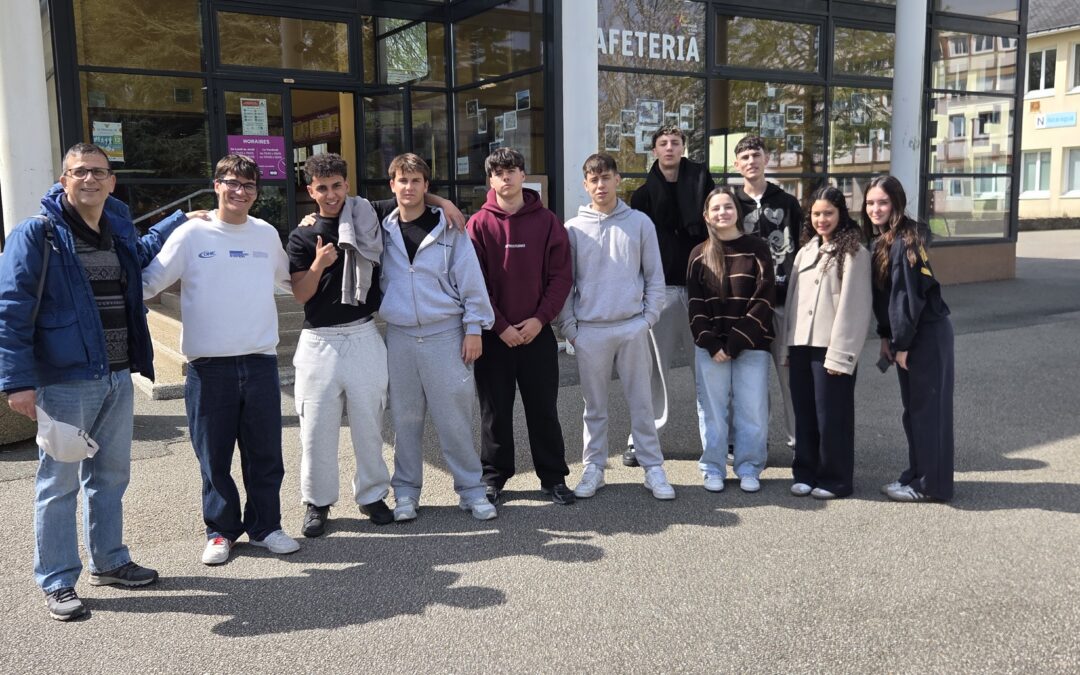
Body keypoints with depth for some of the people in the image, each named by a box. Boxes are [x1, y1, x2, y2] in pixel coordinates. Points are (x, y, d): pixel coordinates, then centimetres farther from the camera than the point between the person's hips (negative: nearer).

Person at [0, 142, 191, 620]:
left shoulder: (120, 233, 11)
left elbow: (143, 252, 37)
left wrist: (183, 219, 33)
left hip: (118, 378, 7)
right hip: (65, 381, -7)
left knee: (111, 475, 17)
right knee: (59, 482, 3)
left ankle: (109, 561, 33)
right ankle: (57, 583, 16)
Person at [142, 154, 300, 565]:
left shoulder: (267, 234, 9)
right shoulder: (192, 234, -2)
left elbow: (289, 280, 26)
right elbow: (148, 283, -4)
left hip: (260, 362, 2)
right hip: (208, 365, -2)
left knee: (265, 454, 10)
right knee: (214, 456, 8)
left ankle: (265, 526, 25)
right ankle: (221, 531, 24)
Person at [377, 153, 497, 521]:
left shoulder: (449, 228, -1)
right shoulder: (383, 231, 7)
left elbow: (470, 280, -2)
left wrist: (474, 328, -5)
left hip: (446, 334, -2)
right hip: (399, 337, 3)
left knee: (455, 418, -1)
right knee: (405, 419, 8)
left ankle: (471, 489, 11)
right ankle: (406, 491, 20)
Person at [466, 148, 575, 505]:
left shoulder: (547, 222, 2)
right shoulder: (479, 224, -1)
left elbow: (561, 276, 0)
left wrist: (540, 319, -10)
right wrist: (500, 326, -10)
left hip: (537, 331, 1)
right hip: (494, 334, -1)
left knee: (544, 408, 8)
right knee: (495, 410, 8)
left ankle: (553, 477, 20)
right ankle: (494, 477, 20)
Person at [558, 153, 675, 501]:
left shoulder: (640, 223, 4)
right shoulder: (573, 228, 3)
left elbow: (655, 277, 5)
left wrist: (648, 318, -2)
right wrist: (569, 326, 0)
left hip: (633, 327, 0)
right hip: (589, 330, 0)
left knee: (641, 402, 5)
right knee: (595, 406, 9)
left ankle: (653, 468, 13)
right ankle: (593, 468, 19)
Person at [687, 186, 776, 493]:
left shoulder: (756, 248, 1)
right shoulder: (699, 254, 7)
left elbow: (763, 298, -5)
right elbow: (696, 304, 3)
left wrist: (735, 342, -11)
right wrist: (711, 344, -10)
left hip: (751, 346, -1)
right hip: (710, 347, 1)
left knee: (752, 410, 1)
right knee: (713, 410, 5)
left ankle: (749, 468, 15)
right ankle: (713, 468, 16)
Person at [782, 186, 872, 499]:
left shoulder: (853, 252, -5)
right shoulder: (805, 251, 17)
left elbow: (853, 306, -11)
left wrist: (840, 354, -15)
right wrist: (788, 345, 11)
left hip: (831, 348, -6)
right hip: (801, 345, 6)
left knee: (831, 415, 1)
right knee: (804, 414, 10)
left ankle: (834, 479, 13)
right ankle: (805, 473, 22)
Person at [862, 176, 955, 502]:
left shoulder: (904, 242, -18)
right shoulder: (883, 241, 10)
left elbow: (908, 296, -20)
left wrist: (901, 344, -17)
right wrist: (886, 337, 12)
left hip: (927, 334, -9)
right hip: (912, 334, 9)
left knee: (926, 408, -1)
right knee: (914, 408, 15)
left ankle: (930, 485, 8)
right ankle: (917, 475, 26)